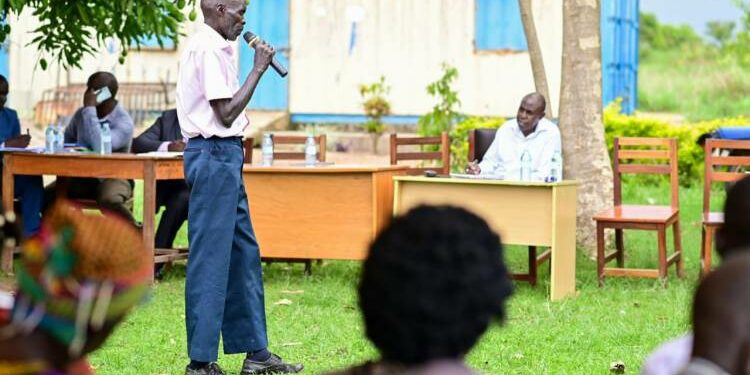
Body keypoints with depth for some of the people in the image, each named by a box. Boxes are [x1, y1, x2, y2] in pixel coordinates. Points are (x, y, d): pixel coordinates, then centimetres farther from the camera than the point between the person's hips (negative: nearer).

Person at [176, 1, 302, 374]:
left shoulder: (212, 47, 17)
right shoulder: (207, 49, -14)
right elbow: (226, 113, -18)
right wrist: (258, 69, -12)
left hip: (223, 156, 11)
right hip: (214, 155, -11)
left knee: (244, 253, 14)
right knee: (210, 260, -7)